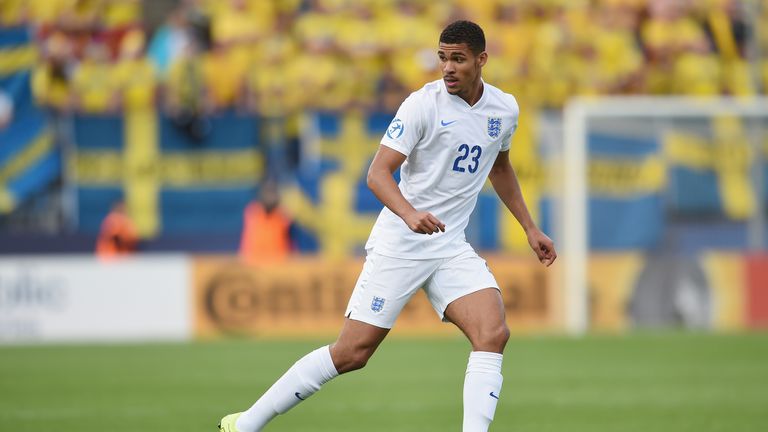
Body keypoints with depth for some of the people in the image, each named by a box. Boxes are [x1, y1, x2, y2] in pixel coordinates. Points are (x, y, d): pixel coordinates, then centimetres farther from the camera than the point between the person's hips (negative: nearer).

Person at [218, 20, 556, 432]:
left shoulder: (504, 109, 6)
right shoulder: (423, 104, -13)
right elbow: (378, 172, -19)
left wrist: (530, 228, 28)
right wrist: (409, 214, -38)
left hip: (451, 246, 5)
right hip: (399, 244, -5)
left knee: (493, 334, -19)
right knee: (352, 352, -6)